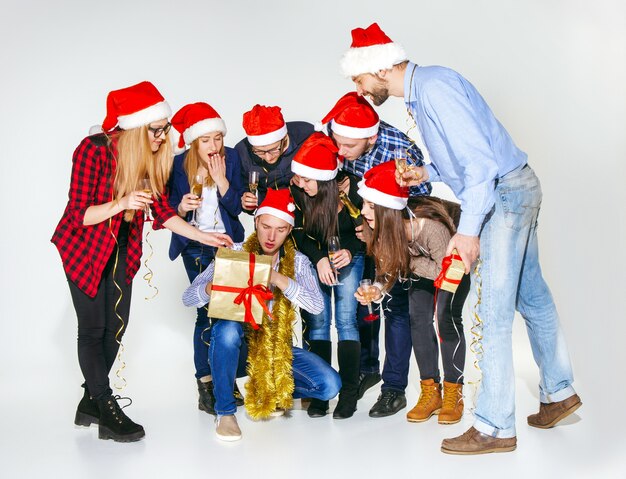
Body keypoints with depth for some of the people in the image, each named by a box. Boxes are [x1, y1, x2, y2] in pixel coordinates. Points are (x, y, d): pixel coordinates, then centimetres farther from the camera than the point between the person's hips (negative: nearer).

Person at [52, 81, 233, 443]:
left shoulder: (153, 158, -6)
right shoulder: (94, 150, -24)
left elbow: (163, 212, 0)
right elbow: (80, 215, -23)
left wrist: (205, 236, -6)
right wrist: (120, 204, -40)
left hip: (122, 250, 6)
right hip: (84, 248, -6)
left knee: (116, 326, 7)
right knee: (94, 328, -4)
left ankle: (90, 405, 21)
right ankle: (107, 412, 4)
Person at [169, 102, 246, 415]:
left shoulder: (231, 158, -6)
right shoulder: (179, 164, -9)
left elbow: (236, 207, -7)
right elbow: (172, 214, -5)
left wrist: (221, 179, -20)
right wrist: (182, 207, -27)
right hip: (196, 247, -1)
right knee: (207, 312, -8)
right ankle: (206, 385, 1)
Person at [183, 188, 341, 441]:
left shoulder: (297, 262, 0)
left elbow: (317, 305, -17)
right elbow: (189, 297, -9)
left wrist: (279, 280, -30)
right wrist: (212, 287, -33)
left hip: (277, 345, 2)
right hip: (236, 344, -2)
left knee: (329, 385, -16)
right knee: (227, 328, -37)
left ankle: (271, 391, 15)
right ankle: (225, 411, -16)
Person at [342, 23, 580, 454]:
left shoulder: (433, 87, -20)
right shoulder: (420, 91, 11)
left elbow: (480, 158, -25)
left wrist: (468, 228, -26)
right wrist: (429, 172, 8)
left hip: (505, 193, -11)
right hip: (512, 191, 11)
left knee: (493, 310, -7)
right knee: (531, 295, 18)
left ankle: (496, 427, 1)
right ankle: (560, 392, 33)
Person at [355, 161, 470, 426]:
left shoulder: (430, 225, -44)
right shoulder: (385, 226, -27)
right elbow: (391, 265, -14)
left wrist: (412, 263, -33)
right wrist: (378, 289, -32)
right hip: (425, 261, 6)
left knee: (447, 318, -16)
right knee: (418, 317, -4)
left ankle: (453, 393, -1)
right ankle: (430, 391, 7)